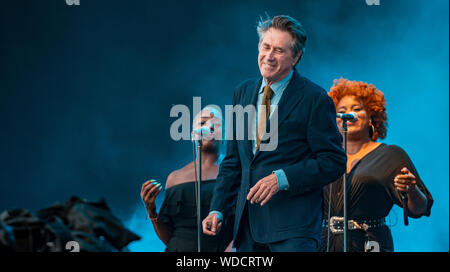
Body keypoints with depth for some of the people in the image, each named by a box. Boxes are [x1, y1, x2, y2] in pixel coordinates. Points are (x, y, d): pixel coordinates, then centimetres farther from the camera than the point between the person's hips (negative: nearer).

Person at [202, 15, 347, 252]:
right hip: (248, 223, 6)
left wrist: (282, 179, -17)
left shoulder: (314, 99, -5)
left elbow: (334, 162, -7)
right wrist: (217, 210, 9)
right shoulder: (243, 92, 14)